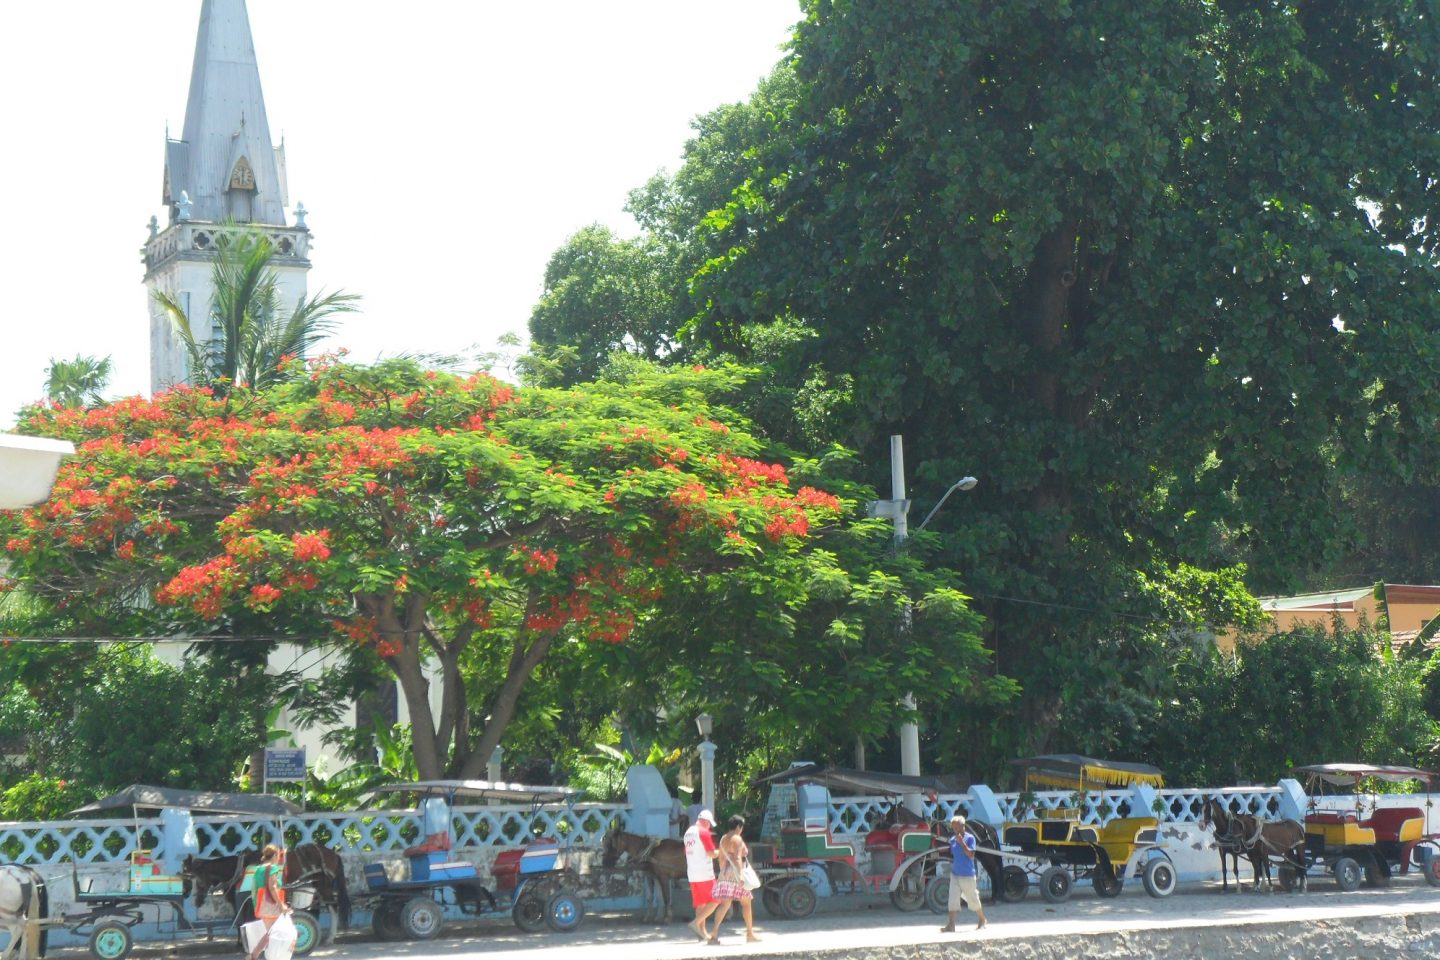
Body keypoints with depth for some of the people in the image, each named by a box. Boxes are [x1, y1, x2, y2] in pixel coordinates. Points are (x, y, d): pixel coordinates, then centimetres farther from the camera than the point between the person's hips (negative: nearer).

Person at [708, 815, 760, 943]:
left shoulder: (723, 839, 13)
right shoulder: (737, 839, -11)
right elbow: (738, 858, -21)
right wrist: (740, 875, -26)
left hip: (725, 874, 7)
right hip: (736, 873, -7)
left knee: (724, 904, 3)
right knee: (746, 903, 7)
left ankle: (715, 934, -9)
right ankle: (750, 934, 12)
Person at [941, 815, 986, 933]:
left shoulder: (970, 838, -9)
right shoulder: (952, 840, 7)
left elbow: (971, 855, -18)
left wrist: (961, 842, -22)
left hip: (967, 875, -5)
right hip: (955, 874, 5)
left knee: (973, 899, 9)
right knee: (953, 900, -4)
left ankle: (982, 920, 29)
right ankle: (951, 925, -7)